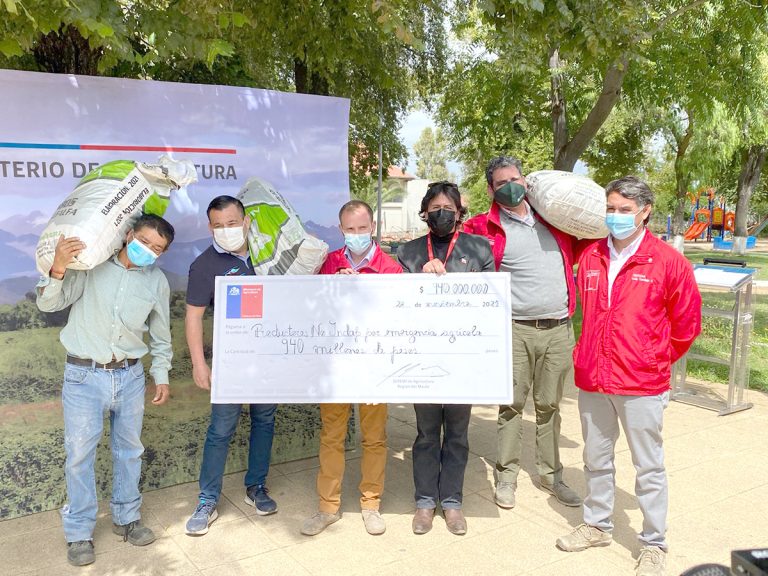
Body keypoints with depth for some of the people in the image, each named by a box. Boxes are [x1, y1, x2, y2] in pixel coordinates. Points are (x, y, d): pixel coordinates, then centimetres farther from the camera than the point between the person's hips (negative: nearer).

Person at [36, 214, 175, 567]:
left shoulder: (157, 282, 1)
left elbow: (160, 335, 11)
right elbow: (48, 303, -10)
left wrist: (161, 375, 9)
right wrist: (58, 270, -28)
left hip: (130, 375, 3)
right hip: (83, 375, -3)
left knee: (129, 450, 14)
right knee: (80, 454, 2)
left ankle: (126, 517, 31)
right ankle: (79, 532, 19)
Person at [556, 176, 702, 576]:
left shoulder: (668, 262, -8)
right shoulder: (590, 257, 4)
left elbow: (686, 322, 2)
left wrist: (656, 362, 8)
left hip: (642, 385, -4)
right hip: (592, 379, 4)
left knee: (649, 468, 8)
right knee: (596, 459, 18)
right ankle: (597, 525, 37)